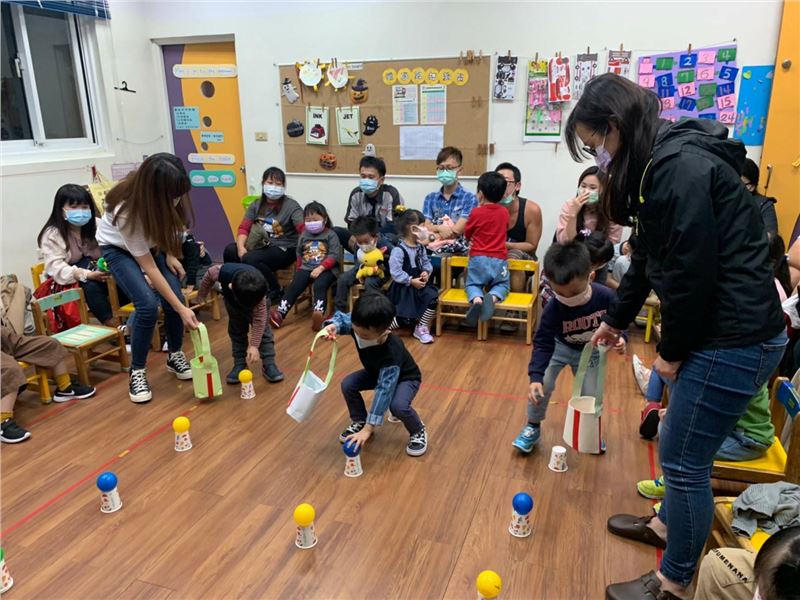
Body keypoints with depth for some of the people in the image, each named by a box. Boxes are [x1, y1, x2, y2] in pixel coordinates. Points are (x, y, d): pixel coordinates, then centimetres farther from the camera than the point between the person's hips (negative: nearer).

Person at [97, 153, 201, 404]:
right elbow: (148, 267, -33)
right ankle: (137, 371, -3)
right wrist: (181, 309, -33)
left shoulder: (169, 198, -28)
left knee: (174, 298, -11)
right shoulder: (127, 212, -40)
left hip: (152, 243, 5)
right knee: (148, 305, -22)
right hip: (118, 248, -4)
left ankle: (175, 356, 13)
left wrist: (170, 254, -9)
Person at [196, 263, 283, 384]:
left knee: (262, 327, -7)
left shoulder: (259, 290, -43)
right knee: (236, 330, 4)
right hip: (232, 299, 2)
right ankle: (240, 364, 14)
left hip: (254, 295, -2)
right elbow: (209, 275, -17)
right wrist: (201, 295, 0)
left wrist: (254, 345, -37)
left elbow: (259, 320, -36)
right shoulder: (221, 272, -43)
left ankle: (269, 364, -1)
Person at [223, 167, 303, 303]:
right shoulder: (256, 205, 8)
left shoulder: (291, 206, -9)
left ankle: (275, 292, -8)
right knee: (230, 250, -15)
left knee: (250, 259, -29)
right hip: (261, 245, 6)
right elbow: (244, 228, 2)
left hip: (283, 249, -6)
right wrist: (241, 247, -17)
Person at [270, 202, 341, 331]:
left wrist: (320, 268, -20)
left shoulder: (330, 235, -1)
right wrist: (299, 271, 16)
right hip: (306, 268, 5)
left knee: (319, 286, -33)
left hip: (326, 269, -5)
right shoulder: (304, 236, 16)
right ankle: (280, 313, -21)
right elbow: (299, 254, 26)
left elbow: (334, 255, -11)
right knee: (294, 286, -15)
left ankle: (319, 313, -52)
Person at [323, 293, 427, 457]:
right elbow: (341, 318, -9)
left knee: (398, 405, -34)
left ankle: (418, 432, -1)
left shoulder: (391, 354, -44)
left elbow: (383, 391, -44)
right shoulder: (359, 326, -30)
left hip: (405, 377, -6)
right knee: (348, 385, -14)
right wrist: (333, 327, -36)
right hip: (377, 372, 6)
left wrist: (368, 429, -43)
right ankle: (359, 422, 11)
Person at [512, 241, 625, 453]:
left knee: (590, 396, 2)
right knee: (542, 384, -15)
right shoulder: (553, 309, -33)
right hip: (559, 347, -1)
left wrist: (619, 338, -32)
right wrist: (535, 376, -38)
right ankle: (533, 427, 10)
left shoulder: (605, 297, -30)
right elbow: (543, 344, -28)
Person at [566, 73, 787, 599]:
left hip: (733, 338, -10)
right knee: (681, 449, 24)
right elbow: (650, 258, 20)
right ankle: (668, 522, 47)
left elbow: (693, 270, -23)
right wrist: (617, 319, 27)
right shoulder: (664, 163, 11)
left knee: (684, 459, 3)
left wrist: (672, 350, -10)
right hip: (720, 330, 10)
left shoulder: (682, 166, -21)